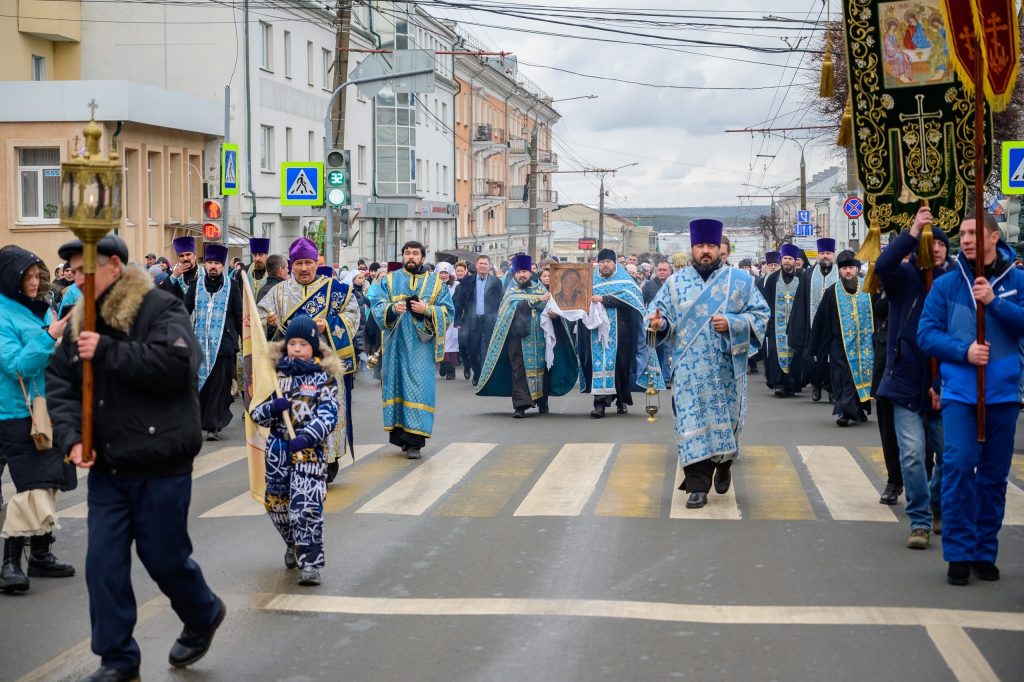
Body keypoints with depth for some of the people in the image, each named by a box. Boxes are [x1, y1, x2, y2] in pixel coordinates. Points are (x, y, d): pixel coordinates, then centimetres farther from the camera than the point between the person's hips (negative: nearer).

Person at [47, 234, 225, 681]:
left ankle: (203, 615, 34)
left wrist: (107, 352, -23)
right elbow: (59, 384, 6)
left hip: (160, 464, -6)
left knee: (164, 556, 5)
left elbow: (174, 363, -27)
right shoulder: (82, 321, 10)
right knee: (103, 563, 3)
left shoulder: (161, 309, -10)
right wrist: (71, 437, -11)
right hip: (106, 466, 6)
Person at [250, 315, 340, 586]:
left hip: (310, 450, -4)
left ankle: (310, 563, -10)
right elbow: (256, 412, 4)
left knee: (306, 506, -15)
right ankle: (294, 546, 40)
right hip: (278, 449, 4)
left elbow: (329, 416, -11)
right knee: (276, 504, 14)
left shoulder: (324, 377, -2)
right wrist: (272, 408, -18)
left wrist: (306, 438, -25)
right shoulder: (274, 373, 6)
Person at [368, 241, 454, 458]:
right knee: (397, 386, 1)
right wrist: (392, 309, -18)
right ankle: (400, 434, 10)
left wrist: (427, 310, -14)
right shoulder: (389, 280, 12)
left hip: (421, 344, -1)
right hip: (396, 344, 2)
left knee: (419, 389, -8)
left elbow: (448, 311, 4)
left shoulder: (436, 283, 10)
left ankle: (414, 442, -9)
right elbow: (377, 306, 3)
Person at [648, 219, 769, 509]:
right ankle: (698, 485, -1)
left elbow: (760, 315, 1)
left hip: (727, 367, 0)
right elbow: (659, 310, 7)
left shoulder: (741, 280, 3)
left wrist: (732, 324, -15)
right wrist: (659, 322, -17)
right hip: (689, 368, 0)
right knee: (692, 422, -5)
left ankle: (723, 464, 37)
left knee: (727, 420, 8)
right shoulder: (675, 283, 6)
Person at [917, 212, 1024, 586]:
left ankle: (985, 551, 19)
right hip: (960, 391, -1)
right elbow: (927, 333, 0)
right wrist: (964, 351, -14)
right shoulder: (947, 284, 2)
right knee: (958, 465, -11)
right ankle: (959, 553, -3)